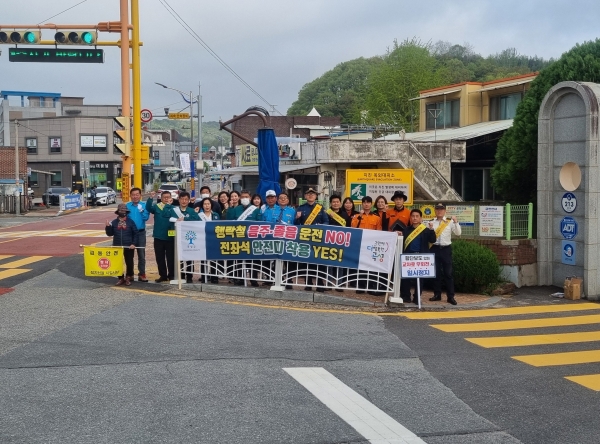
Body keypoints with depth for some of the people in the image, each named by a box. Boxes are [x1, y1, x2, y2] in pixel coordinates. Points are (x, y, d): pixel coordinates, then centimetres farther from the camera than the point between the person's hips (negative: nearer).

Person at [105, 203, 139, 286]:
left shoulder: (130, 222, 0)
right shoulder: (114, 222, 6)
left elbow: (135, 234, -1)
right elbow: (110, 233, 5)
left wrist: (134, 244, -9)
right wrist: (108, 226, -12)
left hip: (128, 247, -2)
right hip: (117, 247, 2)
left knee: (129, 263, 3)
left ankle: (129, 277, 20)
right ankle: (121, 278, 18)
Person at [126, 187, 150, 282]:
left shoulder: (144, 205, 0)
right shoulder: (127, 206, 1)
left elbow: (146, 217, -10)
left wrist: (141, 210, -25)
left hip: (141, 232, -1)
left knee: (141, 254, 0)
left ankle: (142, 274, 5)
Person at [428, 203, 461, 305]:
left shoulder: (450, 222, 1)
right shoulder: (431, 222, 4)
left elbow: (458, 233, -6)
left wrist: (456, 222, -17)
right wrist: (430, 229, -16)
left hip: (446, 249, -2)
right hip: (435, 248, 2)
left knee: (448, 273, -1)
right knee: (436, 272, 9)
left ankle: (450, 296, 2)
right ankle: (437, 294, 20)